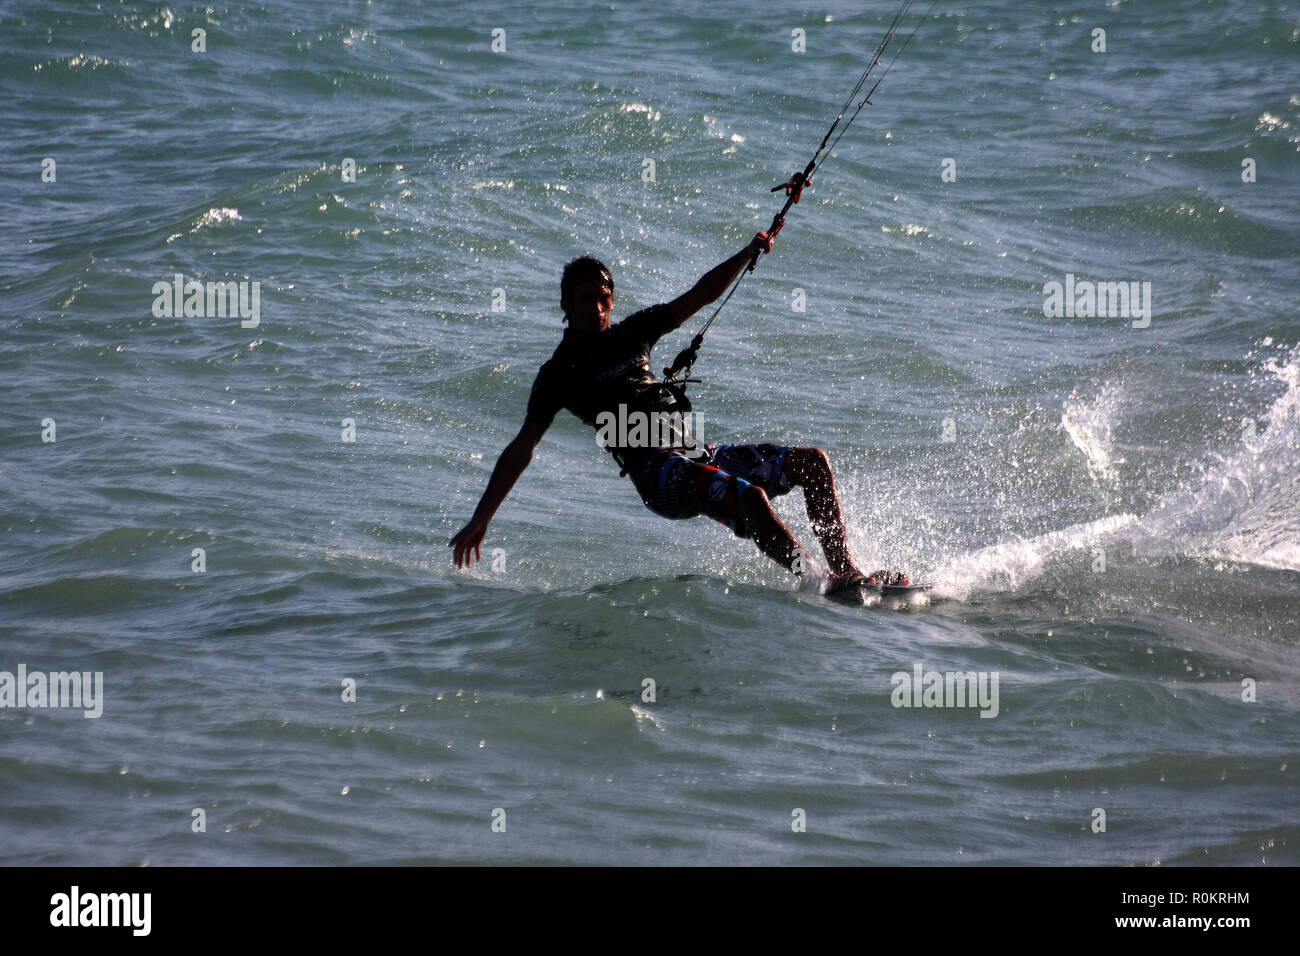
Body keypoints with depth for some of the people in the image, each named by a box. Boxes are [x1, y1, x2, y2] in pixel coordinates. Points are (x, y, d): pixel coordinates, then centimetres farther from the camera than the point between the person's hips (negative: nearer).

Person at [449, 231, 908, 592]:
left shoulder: (631, 333, 19)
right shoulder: (560, 374, 2)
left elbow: (701, 295, 21)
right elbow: (522, 448, -2)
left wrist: (749, 254, 7)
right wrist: (481, 520, -7)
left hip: (698, 454, 8)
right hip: (659, 474, -8)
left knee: (812, 461, -4)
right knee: (750, 496, -34)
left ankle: (847, 571, -10)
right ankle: (824, 584, -37)